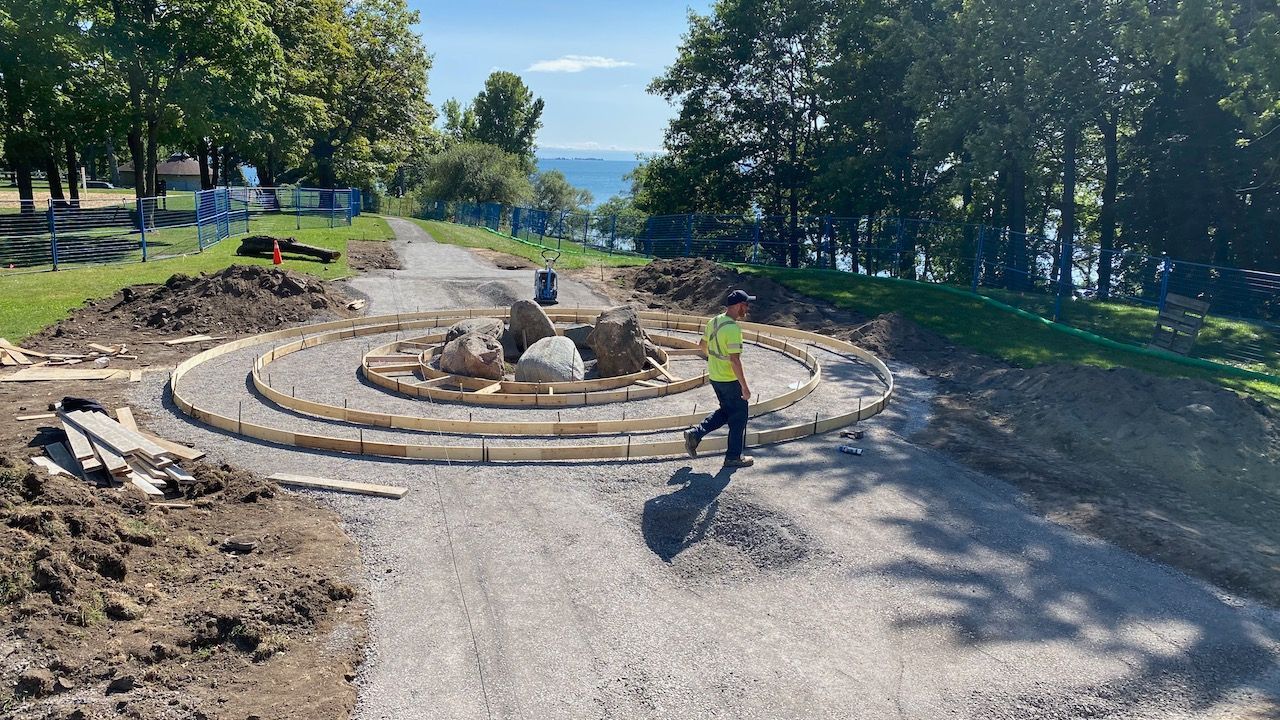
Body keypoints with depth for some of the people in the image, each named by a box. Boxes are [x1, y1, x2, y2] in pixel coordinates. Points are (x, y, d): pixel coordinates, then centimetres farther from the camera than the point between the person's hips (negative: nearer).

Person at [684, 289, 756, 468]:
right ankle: (733, 457, 18)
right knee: (739, 416, 8)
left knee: (726, 412, 23)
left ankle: (695, 434, 13)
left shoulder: (714, 321, 2)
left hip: (714, 376, 8)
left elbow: (702, 345, 16)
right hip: (730, 379, -8)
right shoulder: (733, 328, -24)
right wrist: (744, 387, -21)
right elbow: (735, 360, -27)